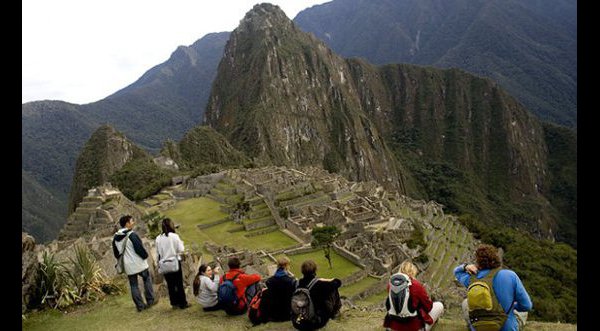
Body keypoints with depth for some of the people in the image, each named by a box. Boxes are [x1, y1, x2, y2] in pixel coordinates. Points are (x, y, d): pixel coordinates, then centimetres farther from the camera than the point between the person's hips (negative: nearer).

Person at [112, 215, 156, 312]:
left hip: (128, 266, 6)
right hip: (139, 263, -6)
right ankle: (150, 300, 15)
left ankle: (140, 305, 14)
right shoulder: (132, 235, -18)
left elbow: (116, 253, 11)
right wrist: (145, 256, -1)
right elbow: (139, 248, -19)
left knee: (133, 285, 11)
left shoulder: (116, 237, 4)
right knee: (147, 279, 14)